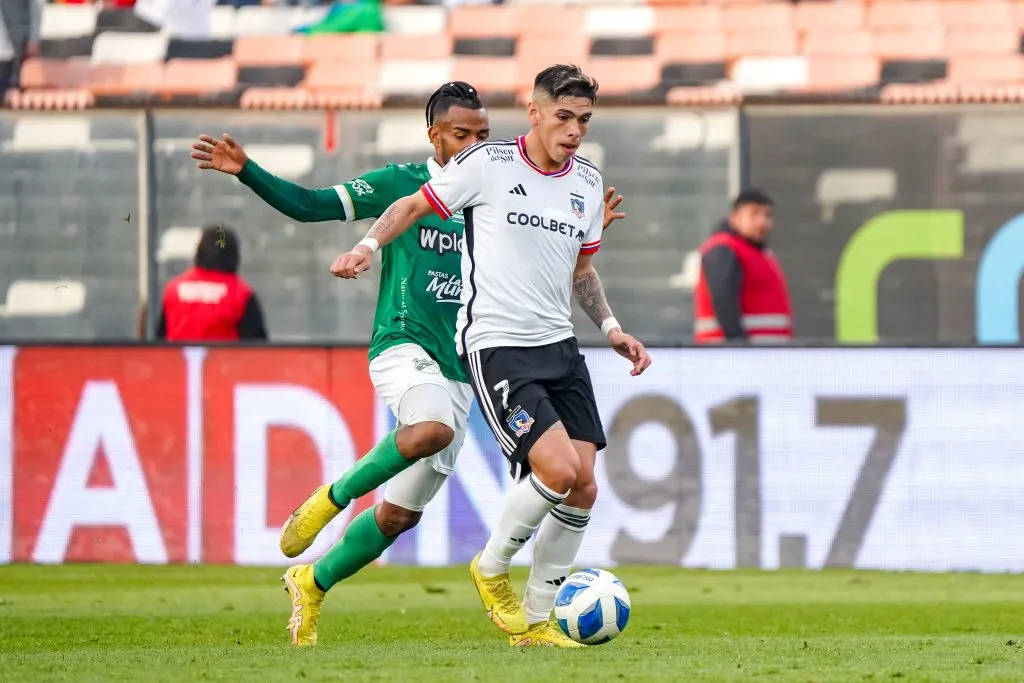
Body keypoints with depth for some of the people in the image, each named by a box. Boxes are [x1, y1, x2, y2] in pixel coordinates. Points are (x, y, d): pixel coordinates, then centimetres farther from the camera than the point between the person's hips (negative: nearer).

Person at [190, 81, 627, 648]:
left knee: (401, 513, 6)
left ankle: (311, 585, 26)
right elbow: (310, 206, -2)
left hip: (457, 370, 5)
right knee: (434, 429, -38)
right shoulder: (401, 185, 0)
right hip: (403, 346, -5)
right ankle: (333, 497, -16)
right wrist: (246, 172, -13)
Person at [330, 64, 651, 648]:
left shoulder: (588, 181, 10)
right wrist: (369, 245, -13)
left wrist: (611, 327, 12)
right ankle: (492, 568, 5)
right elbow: (414, 205, 3)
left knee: (584, 487, -1)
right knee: (559, 469, -21)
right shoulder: (487, 164, -8)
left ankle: (535, 621, 13)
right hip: (496, 345, -7)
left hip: (559, 345, 7)